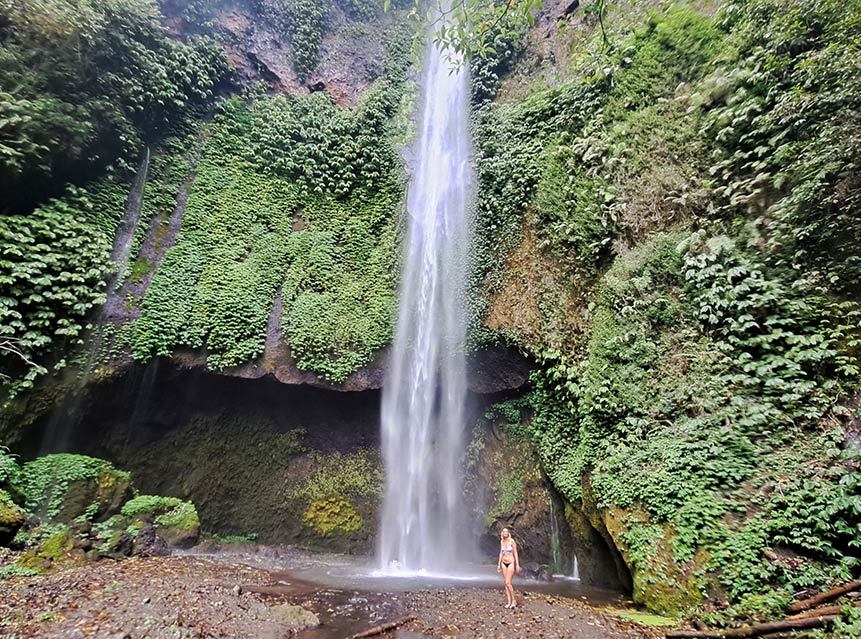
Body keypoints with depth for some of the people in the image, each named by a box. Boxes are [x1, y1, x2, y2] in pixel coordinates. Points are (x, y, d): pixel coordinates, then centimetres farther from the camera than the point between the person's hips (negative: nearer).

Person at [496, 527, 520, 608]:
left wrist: (517, 564, -11)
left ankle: (513, 600, 6)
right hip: (503, 563, 6)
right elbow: (501, 553, 12)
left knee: (508, 582, -10)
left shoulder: (512, 541, -11)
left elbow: (515, 553, -9)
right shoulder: (501, 541, 5)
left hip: (511, 563, -6)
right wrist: (499, 564, 11)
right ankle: (509, 602, 12)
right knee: (506, 583, 6)